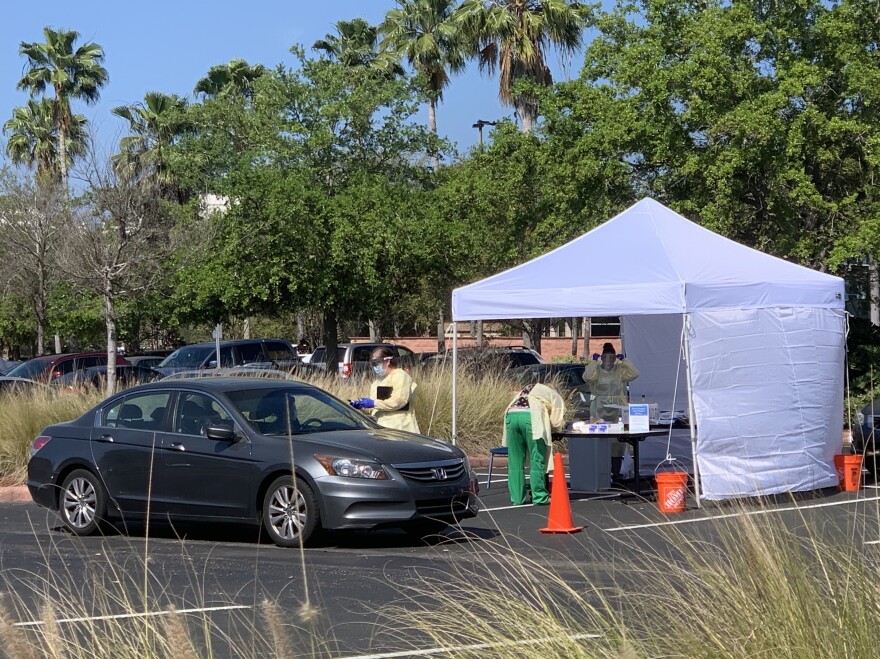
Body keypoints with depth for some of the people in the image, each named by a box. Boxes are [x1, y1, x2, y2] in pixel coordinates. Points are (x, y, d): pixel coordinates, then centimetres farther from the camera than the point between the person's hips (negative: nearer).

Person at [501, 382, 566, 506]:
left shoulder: (528, 389, 40)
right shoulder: (556, 397, 25)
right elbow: (556, 423, 15)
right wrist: (547, 427, 35)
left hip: (510, 415, 5)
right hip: (531, 416, -5)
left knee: (515, 461, 9)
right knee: (537, 460, 2)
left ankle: (517, 498, 11)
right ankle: (539, 497, 2)